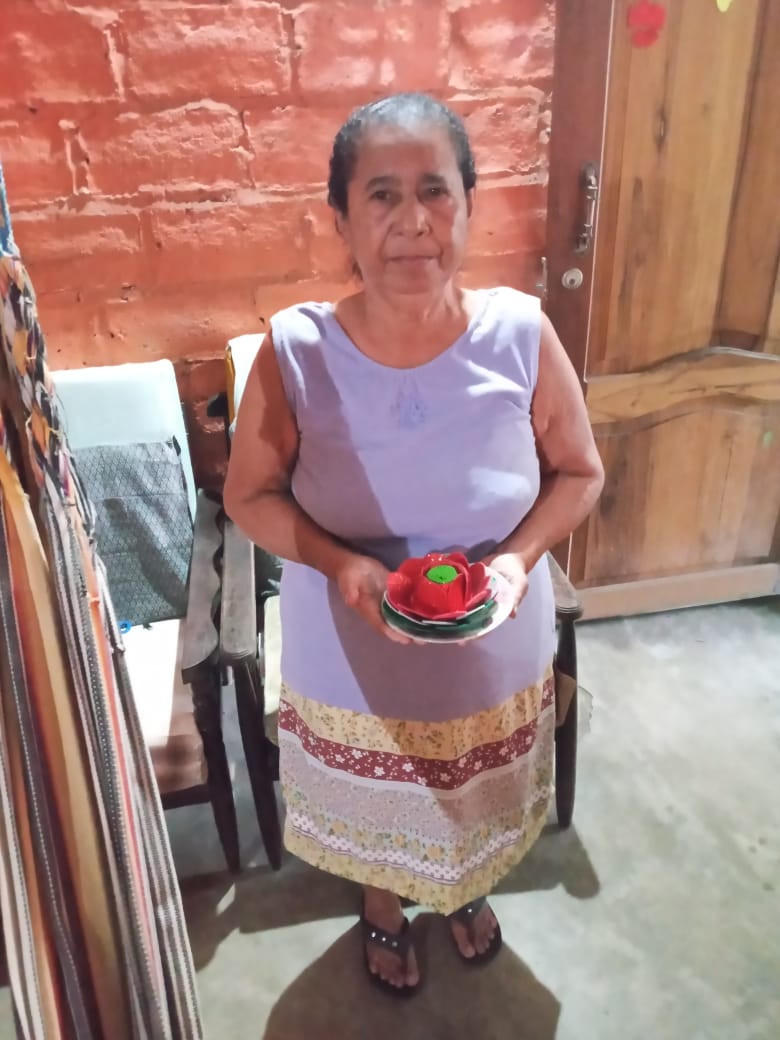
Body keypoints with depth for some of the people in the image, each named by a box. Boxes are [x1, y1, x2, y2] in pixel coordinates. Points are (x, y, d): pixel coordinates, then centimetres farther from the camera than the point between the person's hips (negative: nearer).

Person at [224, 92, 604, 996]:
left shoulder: (521, 334, -18)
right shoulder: (295, 353, -20)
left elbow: (579, 471, -5)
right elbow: (249, 495, -9)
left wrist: (520, 556, -23)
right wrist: (340, 562, -26)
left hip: (495, 662, 2)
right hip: (351, 670, -1)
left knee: (476, 808, 30)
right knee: (372, 815, 28)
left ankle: (467, 893, 67)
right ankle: (383, 911, 64)